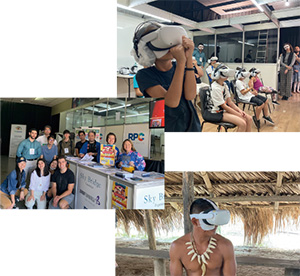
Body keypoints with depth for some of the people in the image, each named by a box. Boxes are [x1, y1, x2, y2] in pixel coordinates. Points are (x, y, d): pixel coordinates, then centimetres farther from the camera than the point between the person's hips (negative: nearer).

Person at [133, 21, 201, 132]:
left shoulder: (179, 67, -3)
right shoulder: (145, 75, -13)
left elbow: (190, 95, -20)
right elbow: (172, 102, -27)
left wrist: (189, 58, -24)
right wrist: (181, 62, -29)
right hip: (168, 128, -3)